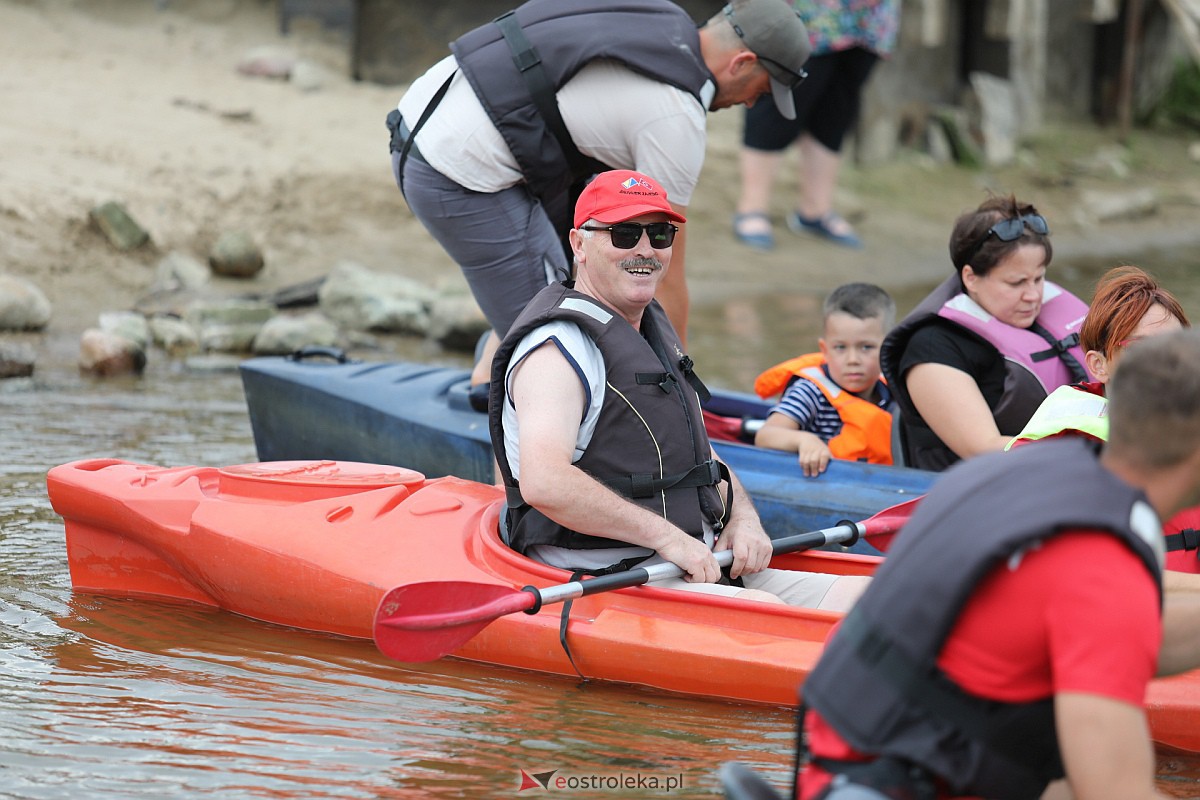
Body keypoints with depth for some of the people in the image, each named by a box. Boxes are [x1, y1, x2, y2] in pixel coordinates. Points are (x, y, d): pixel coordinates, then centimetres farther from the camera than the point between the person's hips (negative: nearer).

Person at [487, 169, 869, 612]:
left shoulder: (657, 331, 21)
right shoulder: (560, 347, -11)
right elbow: (543, 481, -27)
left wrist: (742, 518, 6)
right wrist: (665, 535, -23)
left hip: (698, 568, 9)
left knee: (860, 595, -9)